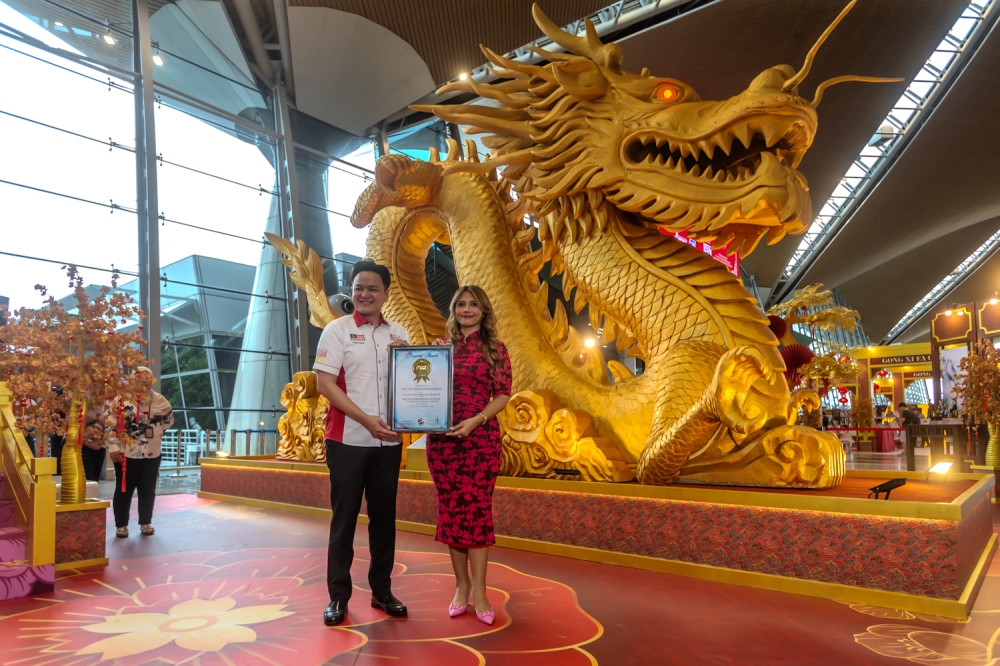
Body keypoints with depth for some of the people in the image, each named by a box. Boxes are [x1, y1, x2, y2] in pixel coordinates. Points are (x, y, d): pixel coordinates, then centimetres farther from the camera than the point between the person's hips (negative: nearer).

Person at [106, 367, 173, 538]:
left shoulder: (159, 400, 3)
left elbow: (169, 419, 18)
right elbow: (110, 425, -7)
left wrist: (155, 430, 8)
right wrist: (113, 447, -12)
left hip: (152, 454, 3)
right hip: (126, 454, -3)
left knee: (148, 490, 10)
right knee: (124, 490, 6)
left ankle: (145, 522, 23)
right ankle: (121, 524, 18)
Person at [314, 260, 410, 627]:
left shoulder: (398, 333, 8)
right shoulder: (338, 329, -2)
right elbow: (324, 382, -10)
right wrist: (366, 420, -18)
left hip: (389, 441, 4)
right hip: (348, 440, -3)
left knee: (384, 516, 11)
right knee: (344, 518, 4)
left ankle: (381, 590, 24)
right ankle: (338, 595, 17)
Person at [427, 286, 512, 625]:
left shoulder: (495, 349, 5)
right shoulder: (441, 346, 10)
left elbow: (503, 395, 0)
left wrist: (476, 420, -14)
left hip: (481, 437, -2)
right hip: (442, 437, 2)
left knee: (477, 509, -2)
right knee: (450, 510, 6)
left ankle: (478, 591, 8)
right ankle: (461, 585, 19)